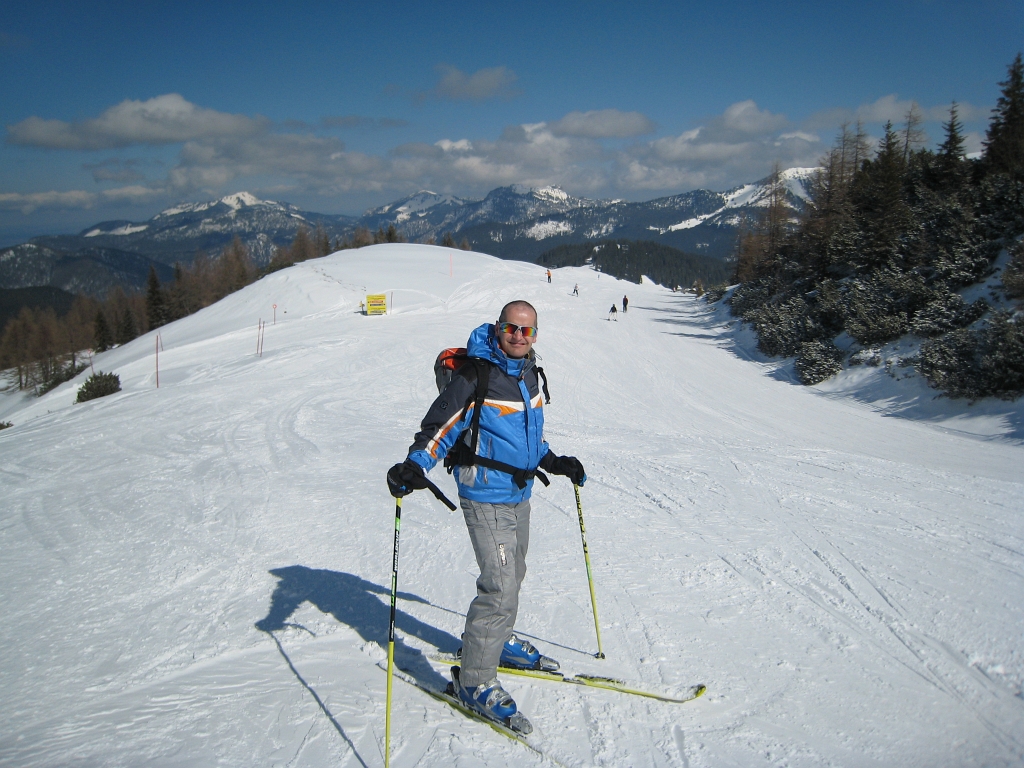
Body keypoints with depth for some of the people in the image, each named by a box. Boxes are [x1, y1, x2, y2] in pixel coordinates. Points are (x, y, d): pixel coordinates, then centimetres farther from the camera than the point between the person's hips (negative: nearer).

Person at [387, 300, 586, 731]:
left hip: (519, 494, 9)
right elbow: (440, 425, -20)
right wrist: (414, 467, -33)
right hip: (486, 497, -9)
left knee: (511, 576, 23)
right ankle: (474, 681, -1)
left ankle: (498, 641, 46)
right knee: (501, 589, -13)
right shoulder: (476, 377, -18)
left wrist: (554, 462, 25)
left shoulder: (531, 375, 7)